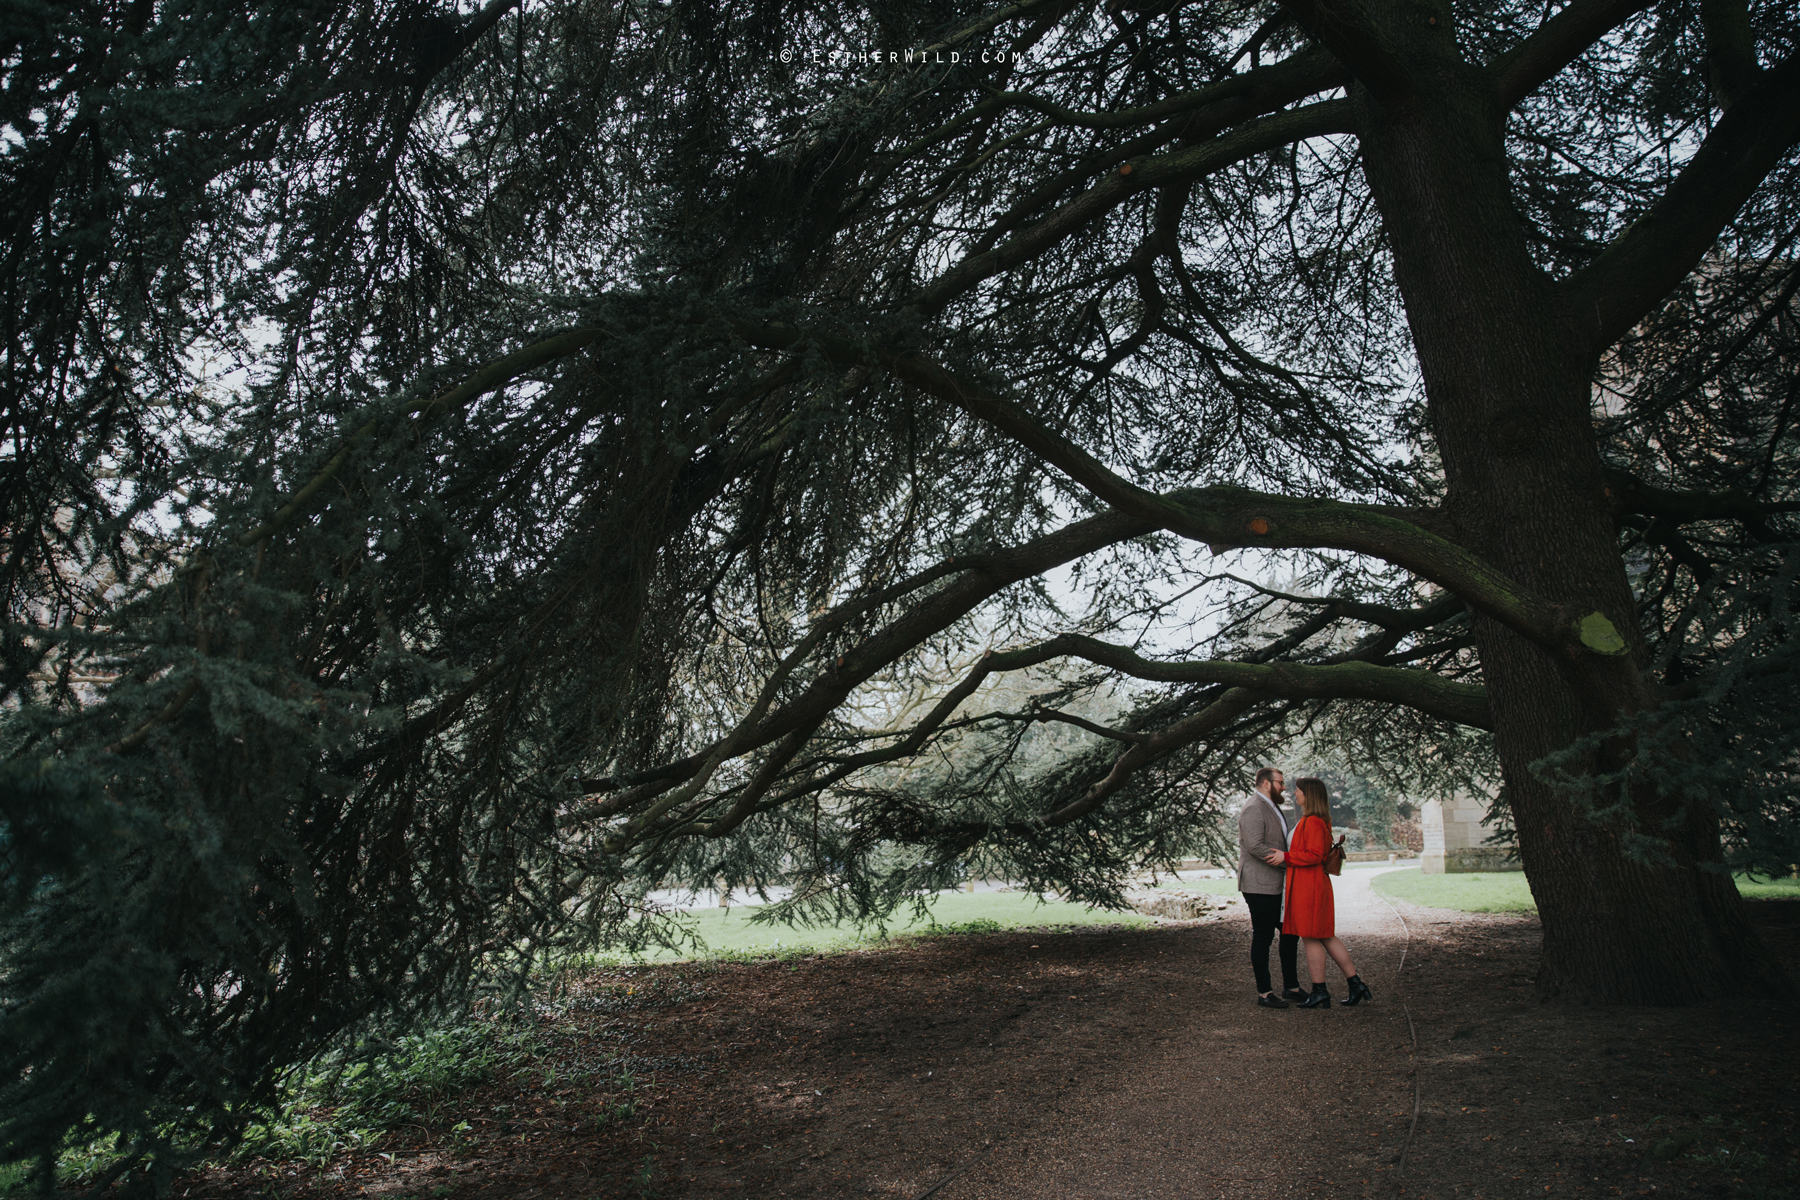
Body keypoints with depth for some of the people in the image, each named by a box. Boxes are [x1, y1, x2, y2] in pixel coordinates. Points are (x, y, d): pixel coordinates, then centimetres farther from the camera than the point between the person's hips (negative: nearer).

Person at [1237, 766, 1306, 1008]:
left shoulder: (1273, 808, 18)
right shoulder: (1253, 809, -16)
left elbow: (1292, 832, 24)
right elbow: (1255, 847, -24)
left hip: (1277, 885, 10)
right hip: (1259, 885, -10)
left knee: (1290, 933, 14)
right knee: (1262, 937, -2)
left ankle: (1291, 987, 25)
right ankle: (1264, 994, 6)